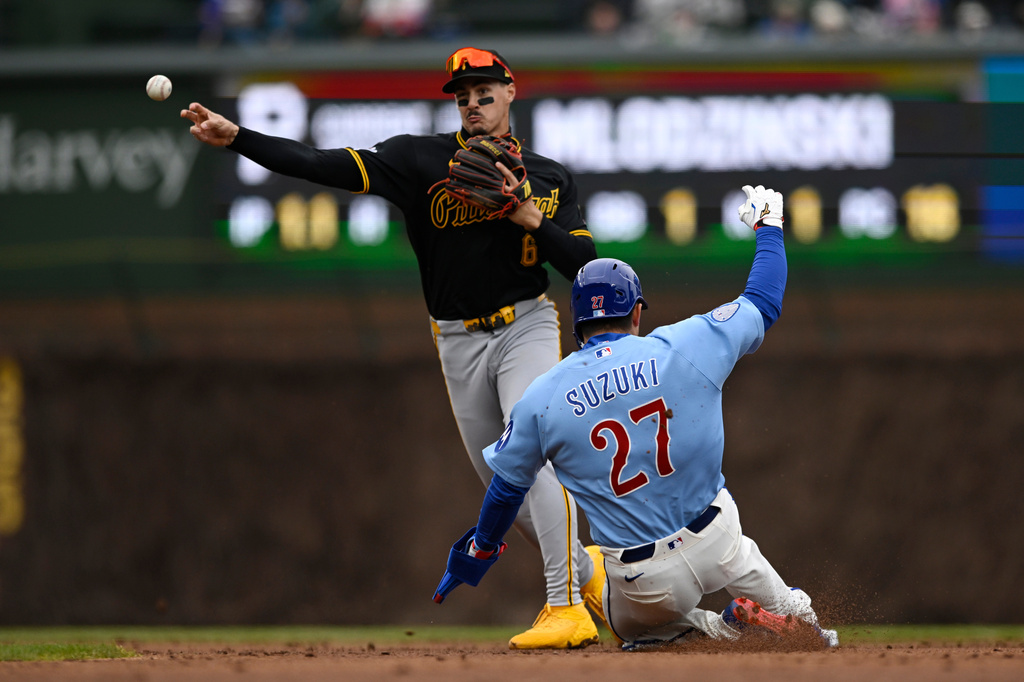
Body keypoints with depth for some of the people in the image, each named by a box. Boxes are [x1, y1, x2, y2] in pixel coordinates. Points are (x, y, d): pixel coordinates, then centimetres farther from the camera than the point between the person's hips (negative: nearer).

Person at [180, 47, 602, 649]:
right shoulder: (422, 160, 1)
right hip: (459, 343, 3)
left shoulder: (549, 178, 3)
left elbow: (587, 267, -2)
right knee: (502, 481, 8)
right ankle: (582, 570, 32)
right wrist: (237, 138, -23)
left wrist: (532, 219, -16)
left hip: (526, 327, -3)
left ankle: (567, 608, -23)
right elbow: (331, 167, -11)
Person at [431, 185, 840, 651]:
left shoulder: (541, 398, -6)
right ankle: (788, 611, 15)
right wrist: (767, 227, 25)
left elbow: (507, 487, 7)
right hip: (717, 548, 2)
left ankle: (729, 629, 0)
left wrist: (479, 552, 26)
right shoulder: (686, 347, -8)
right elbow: (764, 303, 7)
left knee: (633, 628, 29)